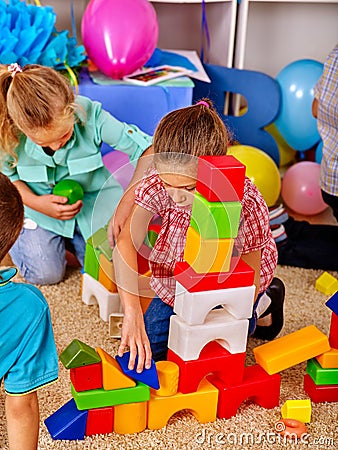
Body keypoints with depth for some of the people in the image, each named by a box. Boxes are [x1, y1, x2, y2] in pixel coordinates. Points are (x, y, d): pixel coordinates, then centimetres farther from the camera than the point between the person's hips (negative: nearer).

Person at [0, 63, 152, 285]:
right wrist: (35, 202, -24)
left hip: (91, 198, 1)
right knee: (46, 274, -6)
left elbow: (148, 149, -29)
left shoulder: (90, 115, -32)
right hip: (39, 205, 0)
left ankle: (72, 234, 21)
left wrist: (127, 203, -37)